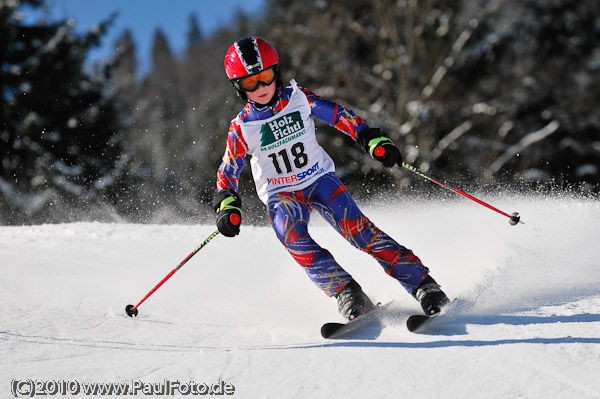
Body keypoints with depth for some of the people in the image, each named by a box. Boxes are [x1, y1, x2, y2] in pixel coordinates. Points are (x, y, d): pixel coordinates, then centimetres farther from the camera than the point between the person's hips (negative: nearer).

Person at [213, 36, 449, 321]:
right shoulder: (241, 128, -8)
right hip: (280, 194, 0)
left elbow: (340, 116, -2)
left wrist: (373, 140, -13)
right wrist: (227, 206, -13)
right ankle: (346, 292, -30)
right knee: (291, 235, -32)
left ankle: (422, 284, -21)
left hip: (319, 178, 0)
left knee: (356, 226, -22)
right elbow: (228, 172, 2)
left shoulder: (299, 99, -8)